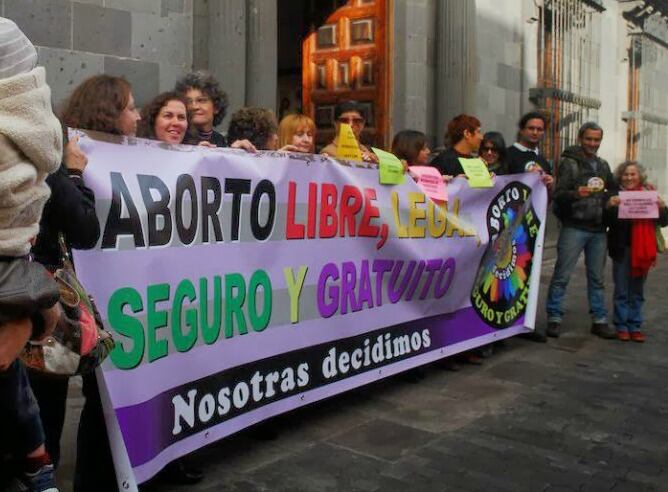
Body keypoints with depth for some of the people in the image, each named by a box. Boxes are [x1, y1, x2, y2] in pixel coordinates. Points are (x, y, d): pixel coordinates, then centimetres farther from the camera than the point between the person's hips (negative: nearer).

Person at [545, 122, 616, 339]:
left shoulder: (603, 165, 17)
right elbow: (558, 194, -10)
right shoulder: (569, 163, -2)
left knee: (597, 277, 10)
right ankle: (554, 318, 3)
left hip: (598, 229, 6)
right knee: (562, 275, -5)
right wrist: (576, 193, -29)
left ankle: (599, 320, 17)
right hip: (574, 227, -5)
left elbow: (613, 190, 30)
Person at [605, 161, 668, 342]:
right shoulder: (616, 195, -1)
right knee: (622, 291, 4)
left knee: (637, 292, 10)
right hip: (622, 248, -2)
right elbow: (607, 221, -6)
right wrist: (610, 207, -24)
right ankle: (621, 326, 12)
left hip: (643, 249, 2)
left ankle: (635, 326, 17)